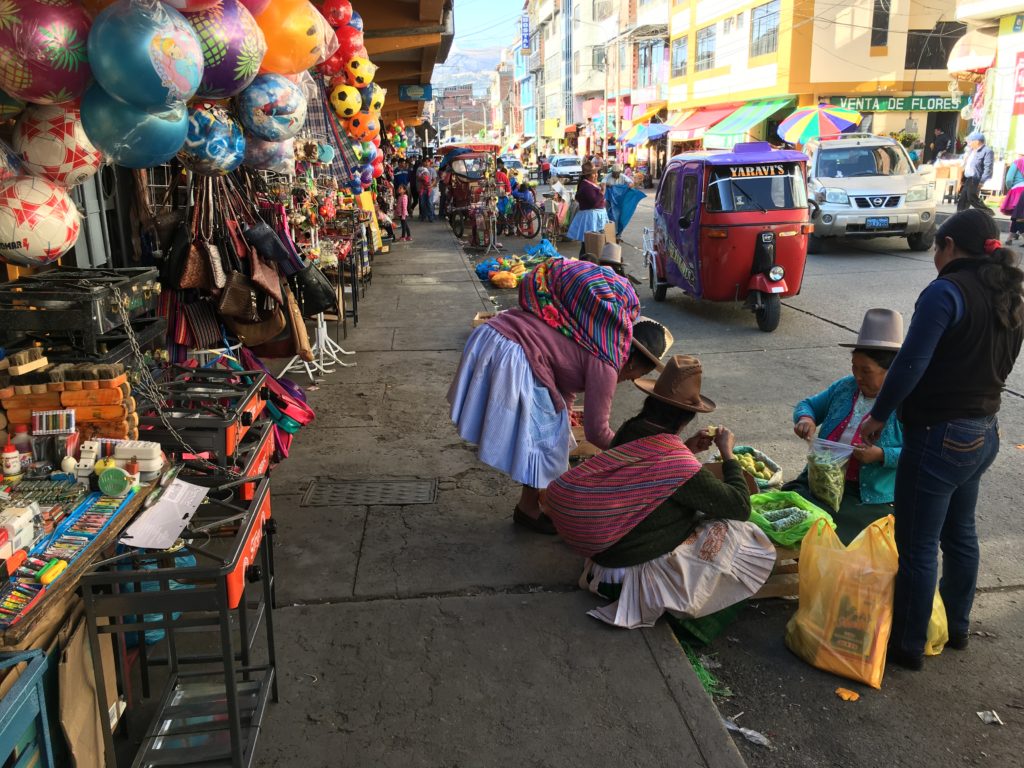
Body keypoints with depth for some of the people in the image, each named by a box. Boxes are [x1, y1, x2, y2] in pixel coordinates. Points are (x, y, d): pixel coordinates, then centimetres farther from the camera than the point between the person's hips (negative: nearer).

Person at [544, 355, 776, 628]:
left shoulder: (629, 431, -6)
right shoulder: (679, 466, -27)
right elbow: (740, 507, -14)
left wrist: (687, 449, 7)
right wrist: (728, 453, -4)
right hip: (638, 564, -8)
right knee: (751, 540, -6)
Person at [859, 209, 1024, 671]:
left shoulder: (946, 292, -19)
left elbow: (910, 365, -23)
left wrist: (878, 416, -11)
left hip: (938, 437, -9)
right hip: (983, 434, 9)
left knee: (917, 546, 3)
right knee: (960, 534, 23)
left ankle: (908, 646, 15)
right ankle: (957, 628, 39)